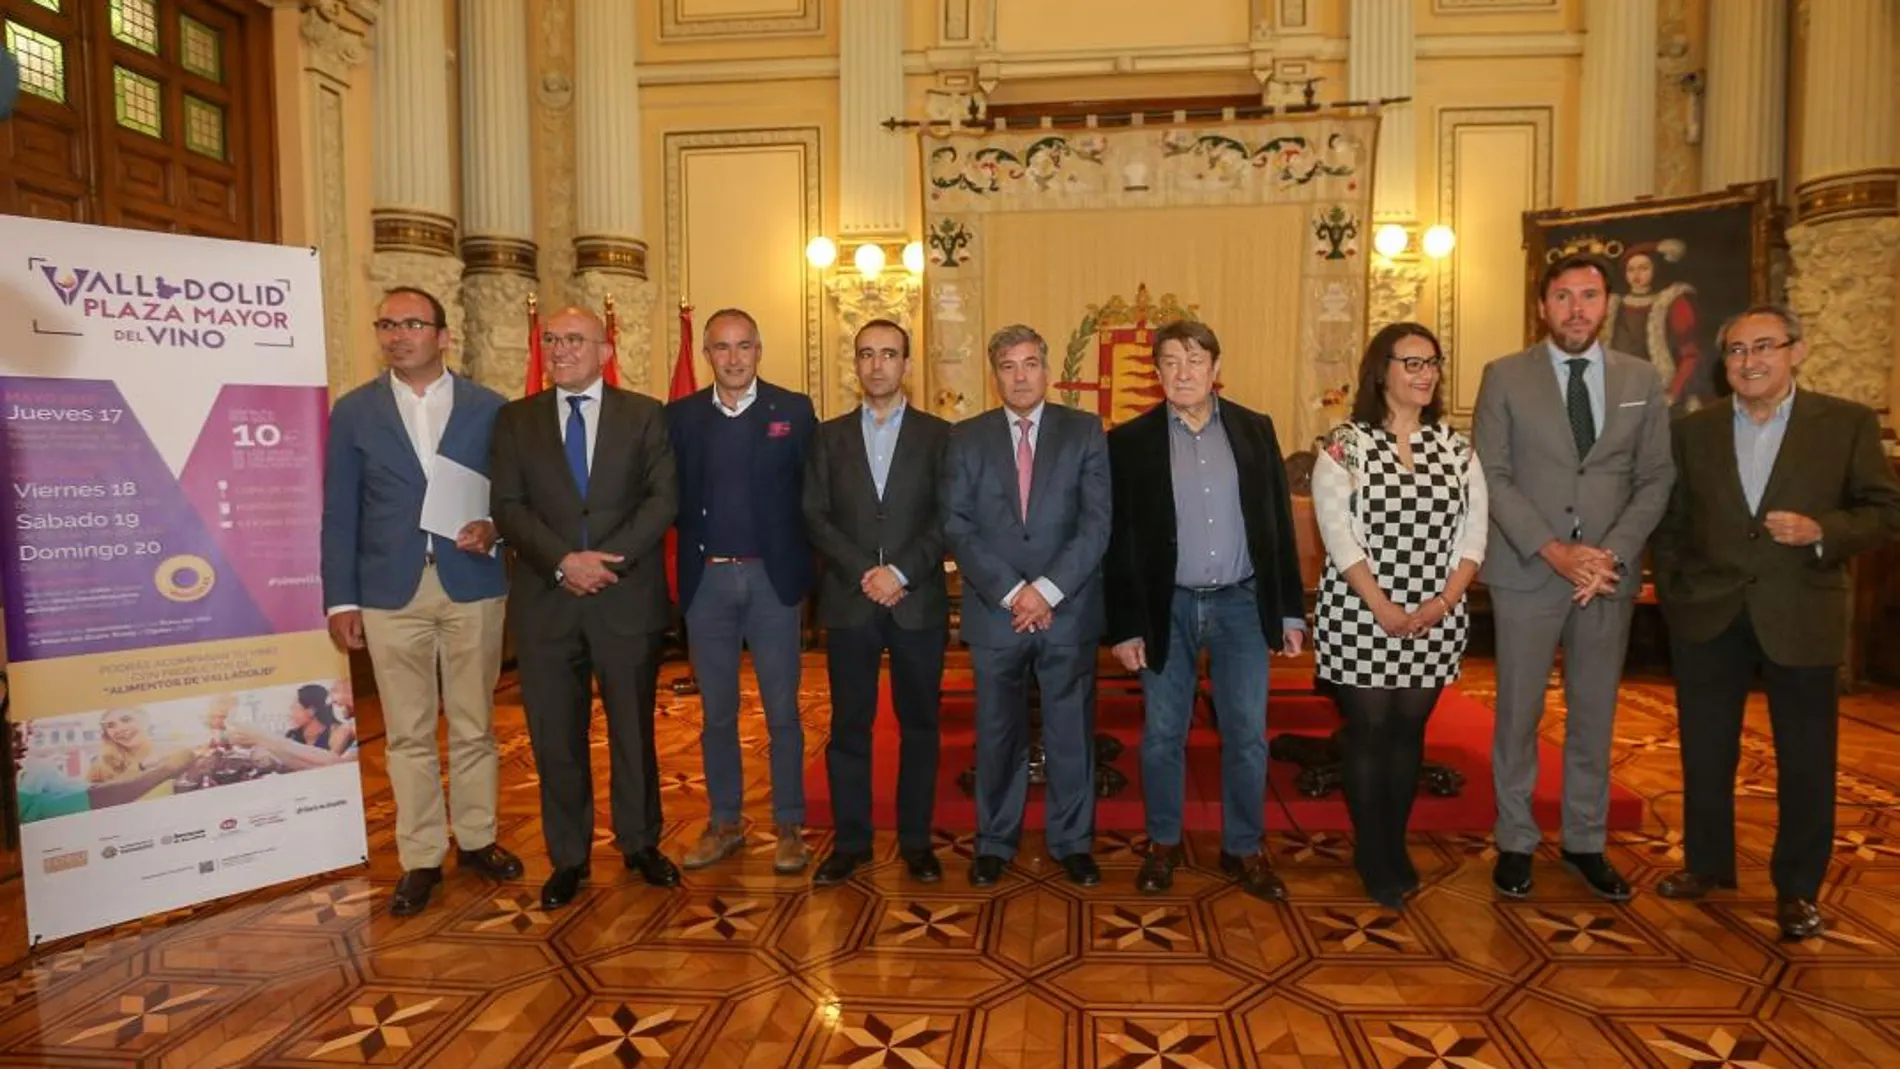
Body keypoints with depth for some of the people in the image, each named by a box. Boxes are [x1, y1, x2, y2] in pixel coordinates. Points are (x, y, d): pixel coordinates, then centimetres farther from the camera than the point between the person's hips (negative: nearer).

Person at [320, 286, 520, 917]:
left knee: (474, 727, 10)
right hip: (391, 594, 0)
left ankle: (475, 838, 27)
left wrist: (494, 528, -14)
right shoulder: (353, 412, 4)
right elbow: (339, 515, 4)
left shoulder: (489, 408, 4)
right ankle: (421, 858, 19)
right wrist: (341, 600, -1)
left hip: (472, 588, 0)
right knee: (408, 734, 7)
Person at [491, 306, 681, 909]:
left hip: (628, 599, -1)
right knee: (555, 738, 8)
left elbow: (663, 498, -4)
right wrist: (564, 561, -15)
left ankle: (640, 844, 26)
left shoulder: (644, 414, 5)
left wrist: (609, 559, -15)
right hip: (546, 601, 1)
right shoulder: (516, 420, 8)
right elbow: (508, 506, 0)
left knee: (634, 731, 10)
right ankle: (568, 858, 22)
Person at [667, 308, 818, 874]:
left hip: (772, 577, -2)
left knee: (782, 710, 5)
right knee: (716, 711, 11)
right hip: (706, 579, 2)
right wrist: (695, 545, -6)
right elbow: (672, 497, 4)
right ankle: (724, 823, 25)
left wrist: (804, 567, -6)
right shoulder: (680, 415, 6)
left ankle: (789, 826, 17)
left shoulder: (793, 410, 1)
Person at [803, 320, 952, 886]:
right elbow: (815, 515, 2)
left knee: (919, 725, 7)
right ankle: (850, 840, 18)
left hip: (918, 602, -1)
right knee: (848, 726, 6)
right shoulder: (829, 436, 10)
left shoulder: (938, 435, 5)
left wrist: (901, 572, -14)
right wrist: (864, 573, -11)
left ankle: (916, 840, 19)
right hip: (849, 602, 1)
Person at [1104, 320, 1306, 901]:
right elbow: (1119, 540, -2)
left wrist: (1291, 610, 3)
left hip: (1242, 603, 1)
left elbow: (1278, 523, 5)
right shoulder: (1131, 439, -2)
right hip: (1166, 608, -1)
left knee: (1247, 736, 7)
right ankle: (1163, 844, 27)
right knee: (1162, 735, 9)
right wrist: (1124, 626, -6)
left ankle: (1244, 848, 24)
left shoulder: (1255, 429, 4)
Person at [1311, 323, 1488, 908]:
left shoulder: (1457, 448, 8)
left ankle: (1396, 847, 26)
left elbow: (1473, 531, 3)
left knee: (1409, 730, 11)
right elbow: (1339, 535, -11)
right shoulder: (1343, 446, -4)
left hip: (1436, 621, 4)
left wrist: (1443, 602, -10)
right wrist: (1384, 609, -16)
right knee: (1368, 731, 3)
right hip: (1360, 617, -3)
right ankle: (1372, 856, 16)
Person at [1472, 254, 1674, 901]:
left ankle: (1585, 841, 26)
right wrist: (1553, 551, -14)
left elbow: (1656, 478, 5)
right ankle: (1515, 841, 20)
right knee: (1519, 713, 5)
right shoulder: (1504, 377, 0)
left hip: (1611, 573, 3)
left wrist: (1613, 553, -10)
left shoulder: (1641, 380, 8)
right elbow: (1491, 476, -5)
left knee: (1595, 714, 11)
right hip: (1527, 571, -2)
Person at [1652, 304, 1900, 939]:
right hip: (1708, 620, 2)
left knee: (1806, 762, 8)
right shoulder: (1694, 431, 5)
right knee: (1705, 753, 13)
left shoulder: (1849, 424, -1)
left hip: (1800, 621, -2)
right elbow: (1671, 523, 10)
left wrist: (1821, 531, -19)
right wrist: (1673, 593, 4)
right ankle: (1707, 863, 31)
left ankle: (1797, 888, 25)